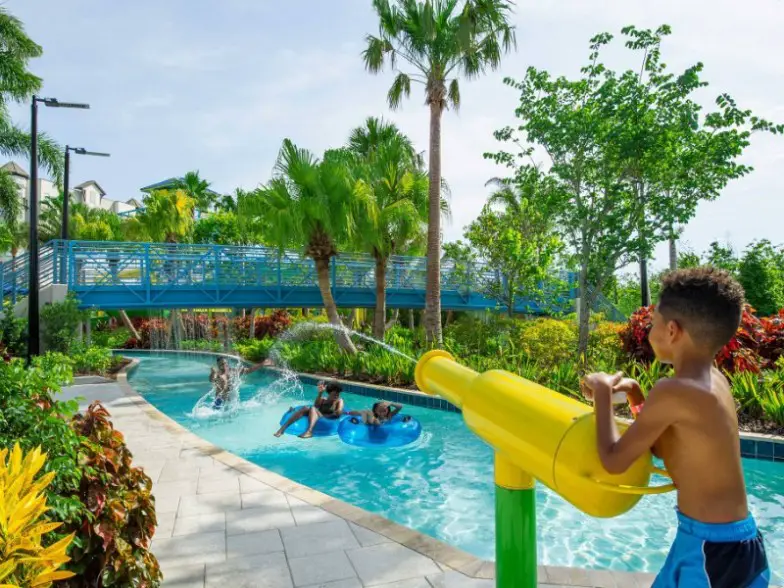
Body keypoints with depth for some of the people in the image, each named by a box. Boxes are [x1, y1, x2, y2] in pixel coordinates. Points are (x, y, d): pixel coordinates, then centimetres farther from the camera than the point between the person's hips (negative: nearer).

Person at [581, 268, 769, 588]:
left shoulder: (674, 390, -24)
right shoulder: (714, 380, 3)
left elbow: (614, 460, -16)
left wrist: (602, 392, -7)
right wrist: (633, 393, 6)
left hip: (708, 547, -8)